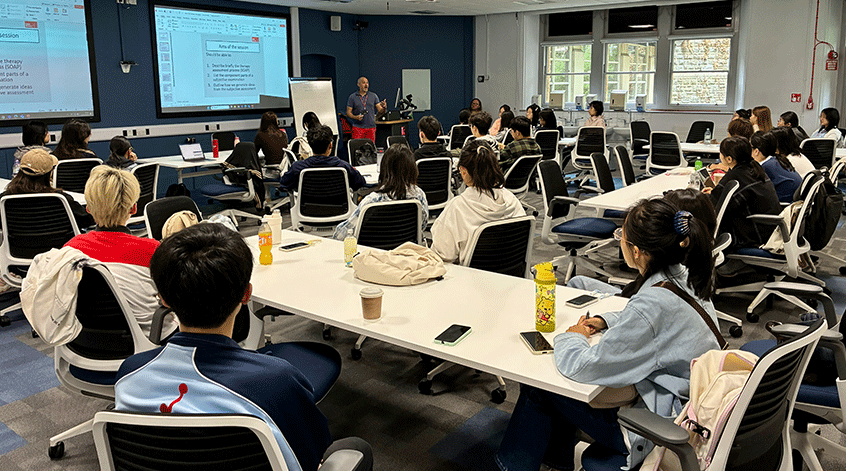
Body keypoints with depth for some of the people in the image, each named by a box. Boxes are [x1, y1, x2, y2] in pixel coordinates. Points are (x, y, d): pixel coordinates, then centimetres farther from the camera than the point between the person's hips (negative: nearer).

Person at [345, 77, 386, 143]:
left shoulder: (374, 96, 9)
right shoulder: (352, 97, 4)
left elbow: (380, 111, 5)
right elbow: (348, 112, 4)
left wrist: (384, 108, -18)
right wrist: (355, 117, -16)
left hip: (371, 127, 2)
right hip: (358, 127, -2)